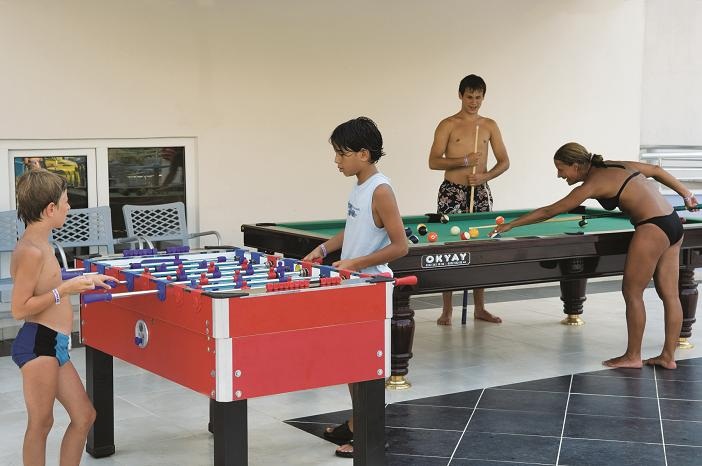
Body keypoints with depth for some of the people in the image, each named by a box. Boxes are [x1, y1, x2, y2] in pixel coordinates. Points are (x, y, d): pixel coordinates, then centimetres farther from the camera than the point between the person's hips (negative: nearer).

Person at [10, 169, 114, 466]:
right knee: (41, 422, -1)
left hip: (55, 346, 10)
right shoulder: (32, 251, -17)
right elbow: (19, 309, -19)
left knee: (84, 415, 14)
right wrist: (65, 289, -20)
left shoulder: (40, 244, 13)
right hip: (37, 344, -10)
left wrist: (80, 281, 19)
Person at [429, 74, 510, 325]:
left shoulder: (490, 126, 8)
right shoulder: (448, 125, -2)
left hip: (480, 192, 3)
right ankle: (447, 309, 2)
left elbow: (504, 161, 8)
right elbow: (434, 162, -8)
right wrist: (464, 161, -19)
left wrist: (485, 175, -10)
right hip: (452, 192, -3)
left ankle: (479, 307, 14)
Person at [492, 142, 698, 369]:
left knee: (632, 291, 2)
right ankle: (668, 356, 15)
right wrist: (686, 194, 23)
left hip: (652, 229, -9)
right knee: (669, 294, 10)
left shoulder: (593, 184, -9)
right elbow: (656, 170, 18)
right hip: (674, 223, 9)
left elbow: (549, 212, -5)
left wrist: (510, 225, 1)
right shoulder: (613, 166, 14)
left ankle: (632, 356, 9)